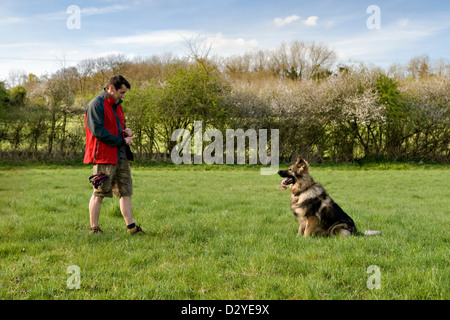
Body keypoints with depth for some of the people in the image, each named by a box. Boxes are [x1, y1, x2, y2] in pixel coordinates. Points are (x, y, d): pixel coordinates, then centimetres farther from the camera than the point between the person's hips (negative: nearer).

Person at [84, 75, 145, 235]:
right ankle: (94, 229, 7)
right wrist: (122, 141, -14)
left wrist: (126, 131, 5)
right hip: (103, 157, -9)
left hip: (121, 157, 9)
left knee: (125, 192, 9)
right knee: (99, 194, -1)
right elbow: (98, 131, -18)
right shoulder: (96, 105, -10)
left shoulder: (116, 105, 19)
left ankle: (131, 226, 14)